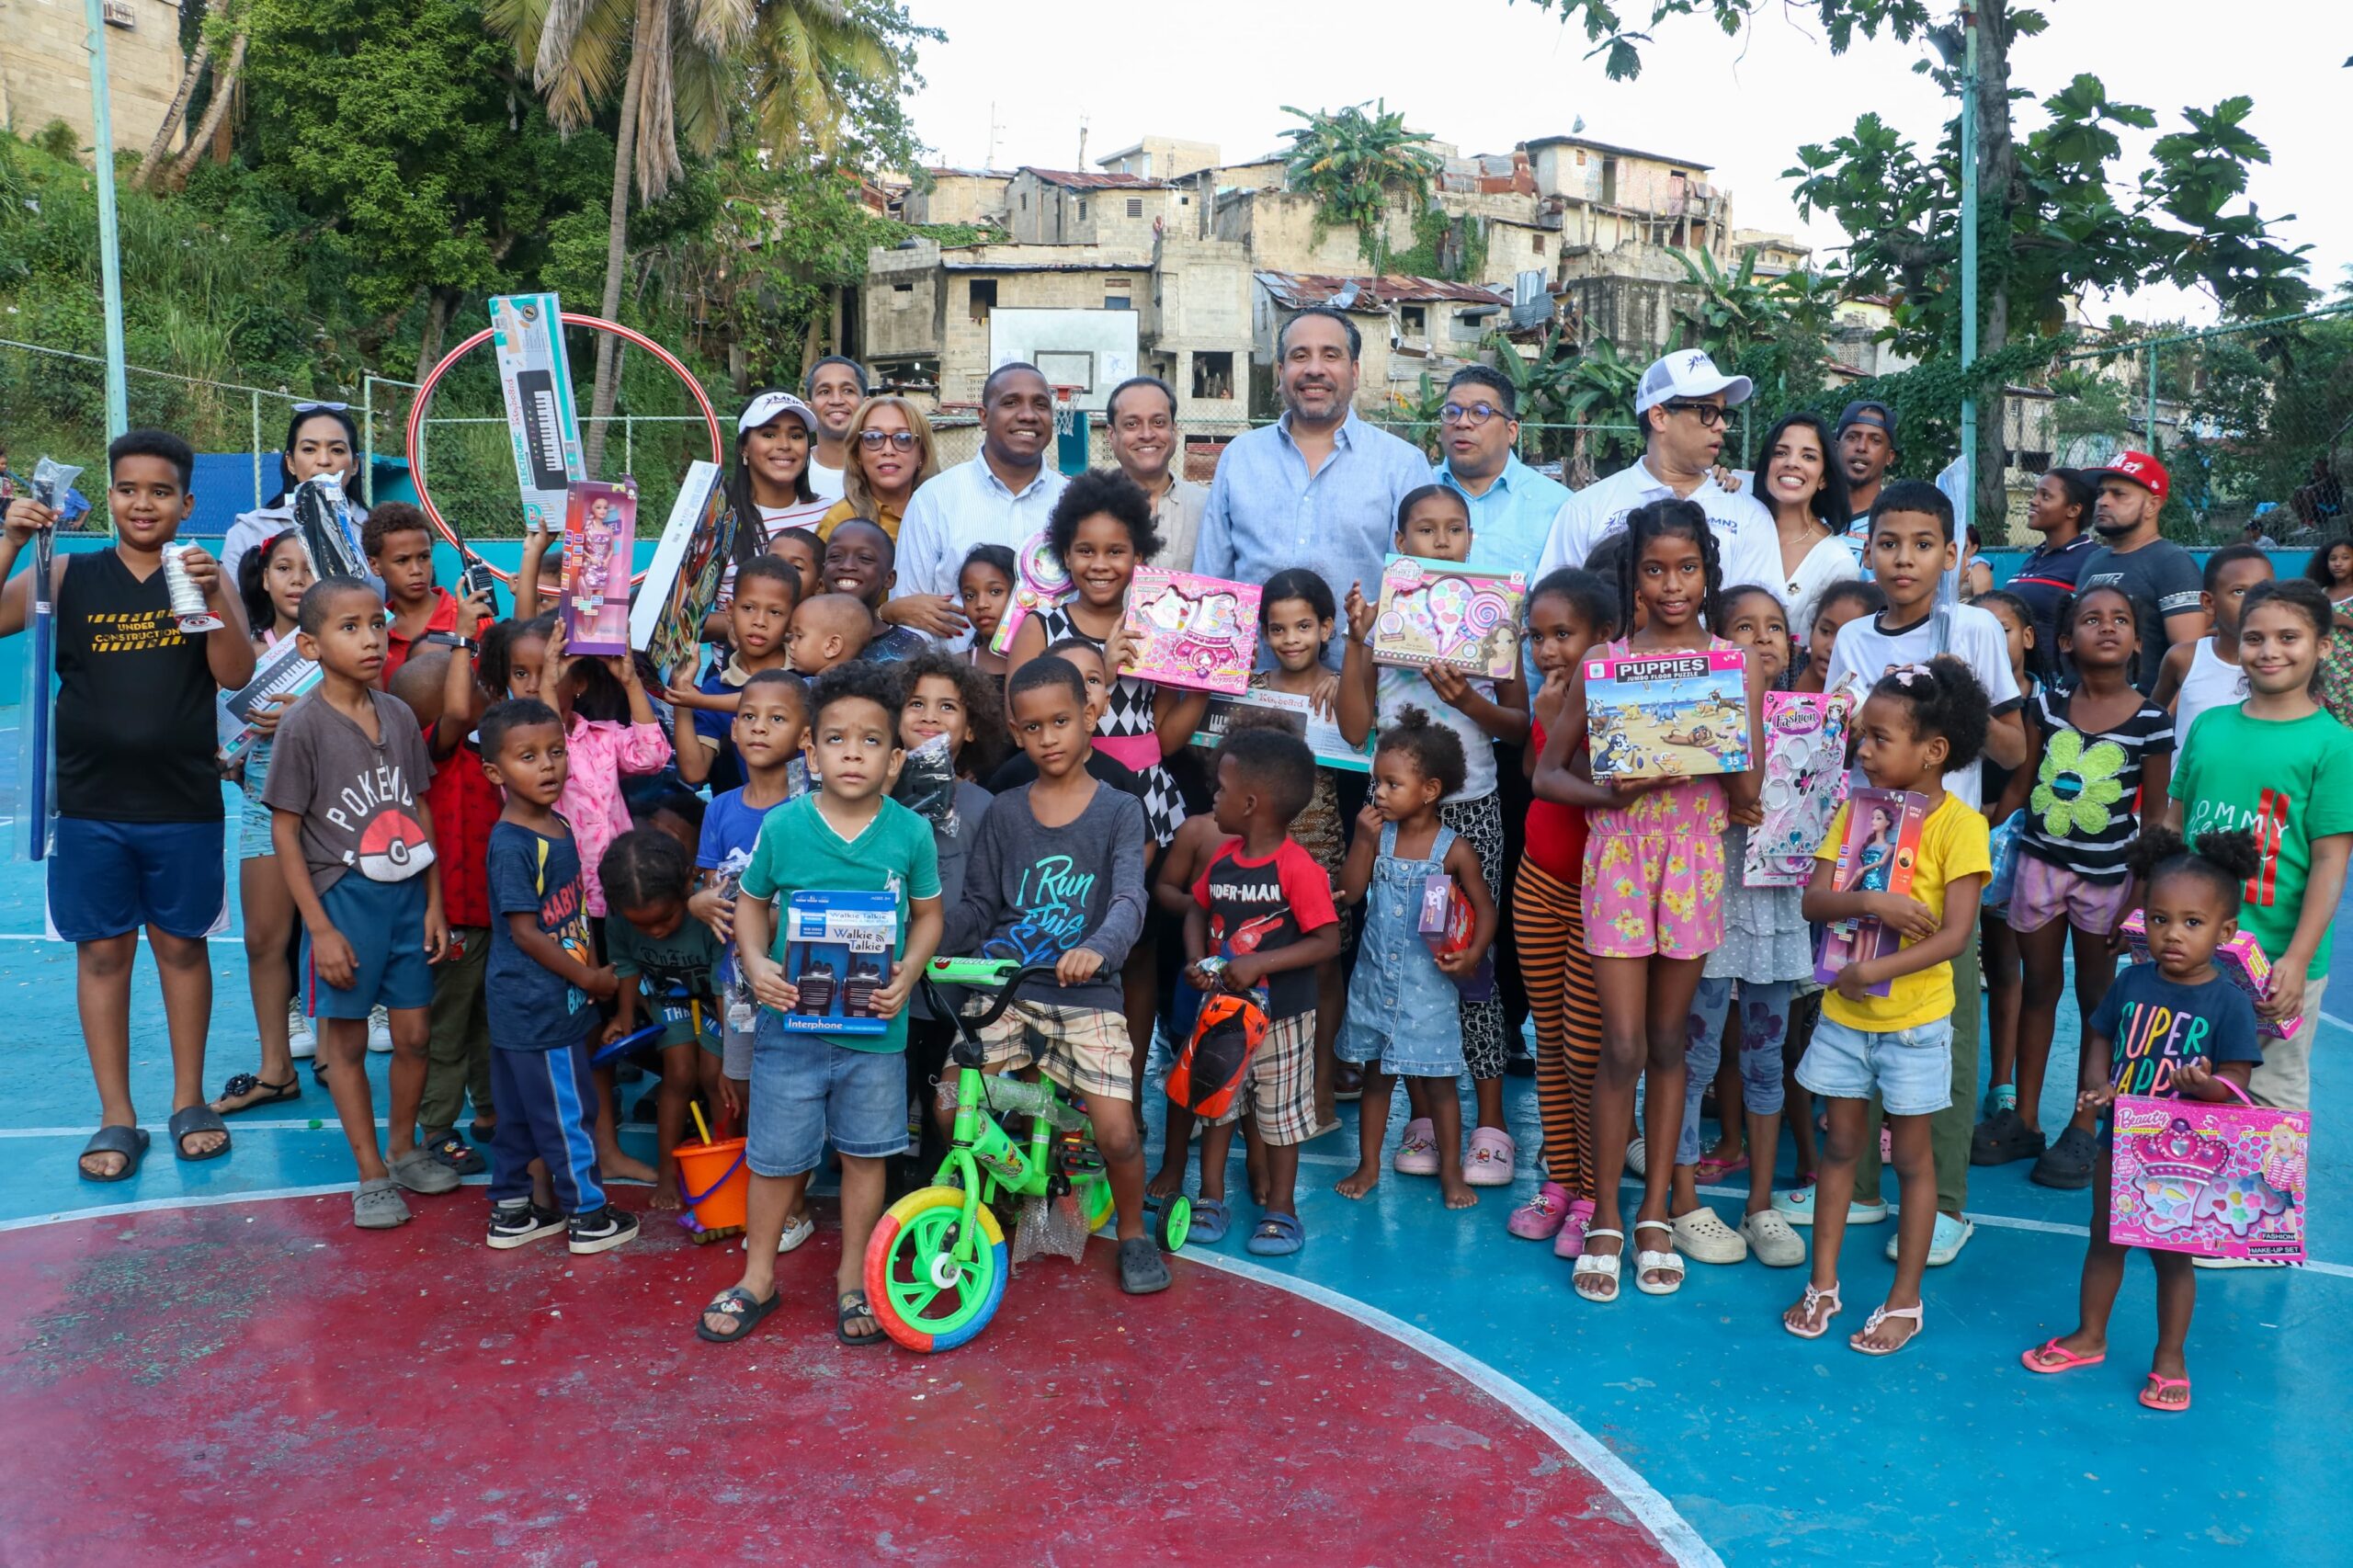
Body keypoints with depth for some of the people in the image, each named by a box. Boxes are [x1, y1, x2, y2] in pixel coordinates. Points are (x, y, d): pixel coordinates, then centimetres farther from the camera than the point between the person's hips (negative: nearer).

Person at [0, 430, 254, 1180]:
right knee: (102, 951, 5)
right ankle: (117, 1119, 14)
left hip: (183, 805, 0)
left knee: (181, 944, 9)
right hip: (90, 805, 1)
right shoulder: (68, 575, 3)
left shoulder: (206, 577, 2)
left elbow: (236, 674, -9)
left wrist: (214, 597, -23)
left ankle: (189, 1102, 22)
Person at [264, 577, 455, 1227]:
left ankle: (403, 1148, 32)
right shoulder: (303, 724, -11)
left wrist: (434, 903, 6)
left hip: (407, 894, 4)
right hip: (344, 899, -4)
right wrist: (320, 928, -12)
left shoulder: (399, 715, 3)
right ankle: (370, 1175, 19)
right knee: (347, 1040, 7)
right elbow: (285, 831, -9)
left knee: (415, 1032, 10)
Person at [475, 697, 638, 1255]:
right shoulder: (511, 845, -20)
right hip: (537, 1005, -9)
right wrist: (591, 979, -13)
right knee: (569, 1111, 3)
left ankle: (512, 1211, 30)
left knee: (518, 1110, 18)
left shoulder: (559, 827, 7)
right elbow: (525, 932, -20)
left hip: (520, 1005, 9)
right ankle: (589, 1218, 15)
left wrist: (592, 968, 7)